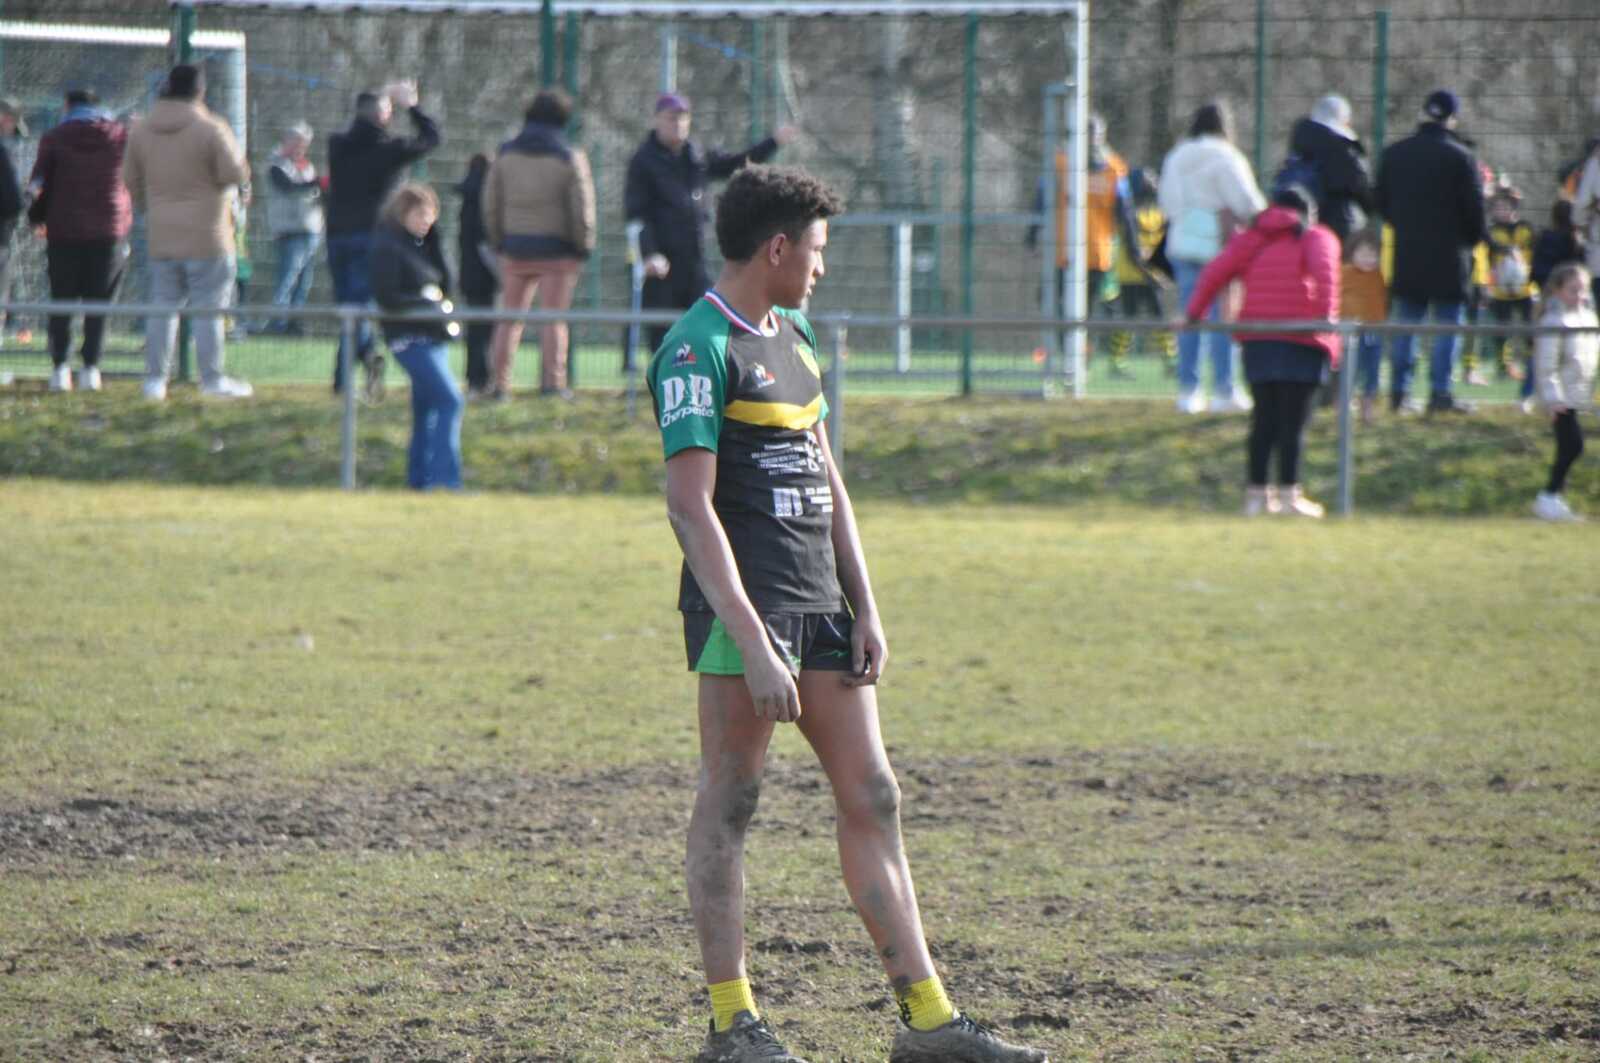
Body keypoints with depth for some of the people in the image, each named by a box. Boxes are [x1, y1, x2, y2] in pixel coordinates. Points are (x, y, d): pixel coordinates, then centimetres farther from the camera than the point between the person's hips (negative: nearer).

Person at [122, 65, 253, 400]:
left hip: (161, 237, 5)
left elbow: (132, 180, 13)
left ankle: (155, 378, 8)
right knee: (208, 309, 0)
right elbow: (236, 174, -14)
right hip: (206, 235, -5)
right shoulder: (210, 129, -12)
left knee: (161, 307, 9)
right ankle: (212, 379, 1)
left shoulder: (140, 130, 6)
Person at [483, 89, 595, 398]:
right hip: (557, 250, -3)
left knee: (510, 317, 10)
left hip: (515, 248, 3)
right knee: (554, 318, 2)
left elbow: (490, 204, 6)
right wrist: (583, 246, 3)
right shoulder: (570, 158, -7)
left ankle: (501, 383, 8)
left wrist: (498, 242, 14)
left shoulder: (506, 155, 4)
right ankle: (552, 381, -1)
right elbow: (581, 210, -8)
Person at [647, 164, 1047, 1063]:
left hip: (819, 606, 9)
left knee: (874, 797, 6)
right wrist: (751, 643, -23)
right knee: (730, 805, -3)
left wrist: (865, 609, 14)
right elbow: (691, 504, -18)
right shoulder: (700, 349, -11)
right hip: (745, 605, -9)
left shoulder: (794, 338, 17)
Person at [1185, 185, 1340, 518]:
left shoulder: (1253, 239, 20)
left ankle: (1256, 493, 11)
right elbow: (1324, 267, -11)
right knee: (1293, 418, -4)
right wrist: (1326, 312, -18)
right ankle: (1288, 493, -8)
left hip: (1257, 335, 4)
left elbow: (1217, 270, 9)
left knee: (1264, 416, 10)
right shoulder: (1317, 237, 10)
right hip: (1301, 338, -4)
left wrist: (1194, 313, 12)